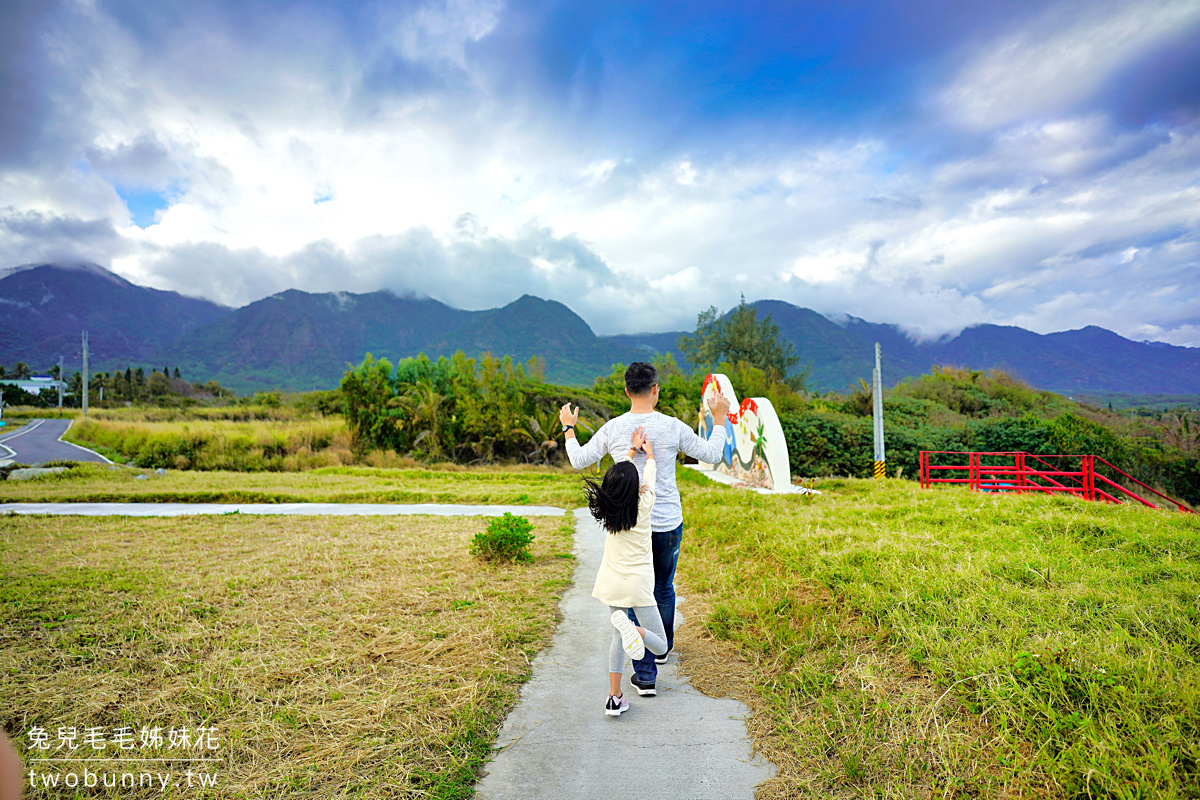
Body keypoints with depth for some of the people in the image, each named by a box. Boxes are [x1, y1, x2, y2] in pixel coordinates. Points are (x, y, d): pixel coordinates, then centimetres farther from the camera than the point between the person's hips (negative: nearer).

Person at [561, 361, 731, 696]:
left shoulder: (612, 429, -8)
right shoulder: (672, 427, -9)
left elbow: (579, 461, 5)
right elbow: (711, 454, 3)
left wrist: (568, 428, 21)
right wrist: (719, 418, 17)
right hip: (668, 525, 1)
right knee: (663, 588, 22)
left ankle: (645, 675, 11)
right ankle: (662, 647, 44)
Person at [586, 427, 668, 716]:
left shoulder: (607, 508, -5)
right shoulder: (643, 507, -14)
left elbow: (618, 472, 10)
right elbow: (648, 479, 6)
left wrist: (632, 449, 21)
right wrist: (649, 454, 21)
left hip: (613, 584, 5)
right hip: (638, 585, -4)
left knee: (618, 638, 22)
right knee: (660, 646, 4)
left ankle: (615, 698, 18)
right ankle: (631, 627, -26)